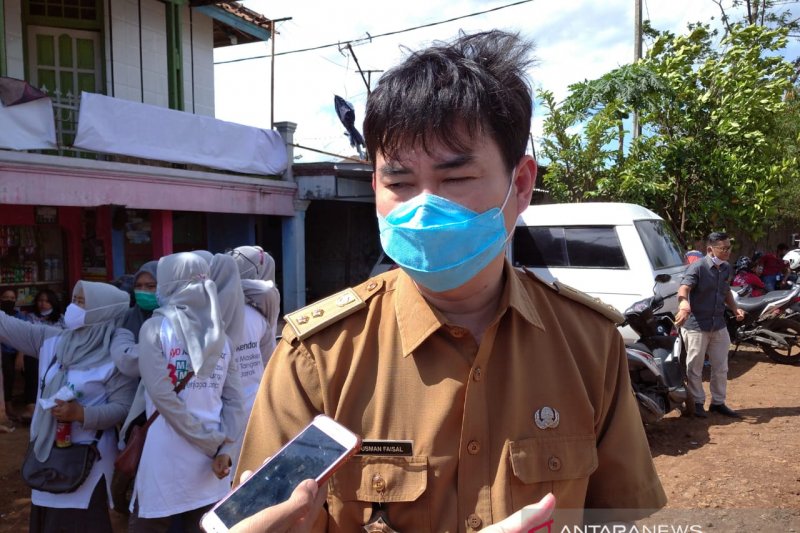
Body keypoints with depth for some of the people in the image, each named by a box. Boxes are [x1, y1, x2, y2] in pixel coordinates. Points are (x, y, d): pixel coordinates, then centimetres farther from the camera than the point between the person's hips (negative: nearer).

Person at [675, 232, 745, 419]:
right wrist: (684, 304, -51)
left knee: (721, 367, 14)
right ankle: (697, 402, 19)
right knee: (695, 367, 5)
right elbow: (683, 288, -30)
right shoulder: (697, 267, -15)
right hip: (696, 325, -7)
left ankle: (718, 402, 28)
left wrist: (735, 309, 7)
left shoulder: (726, 268, 8)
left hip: (719, 325, 7)